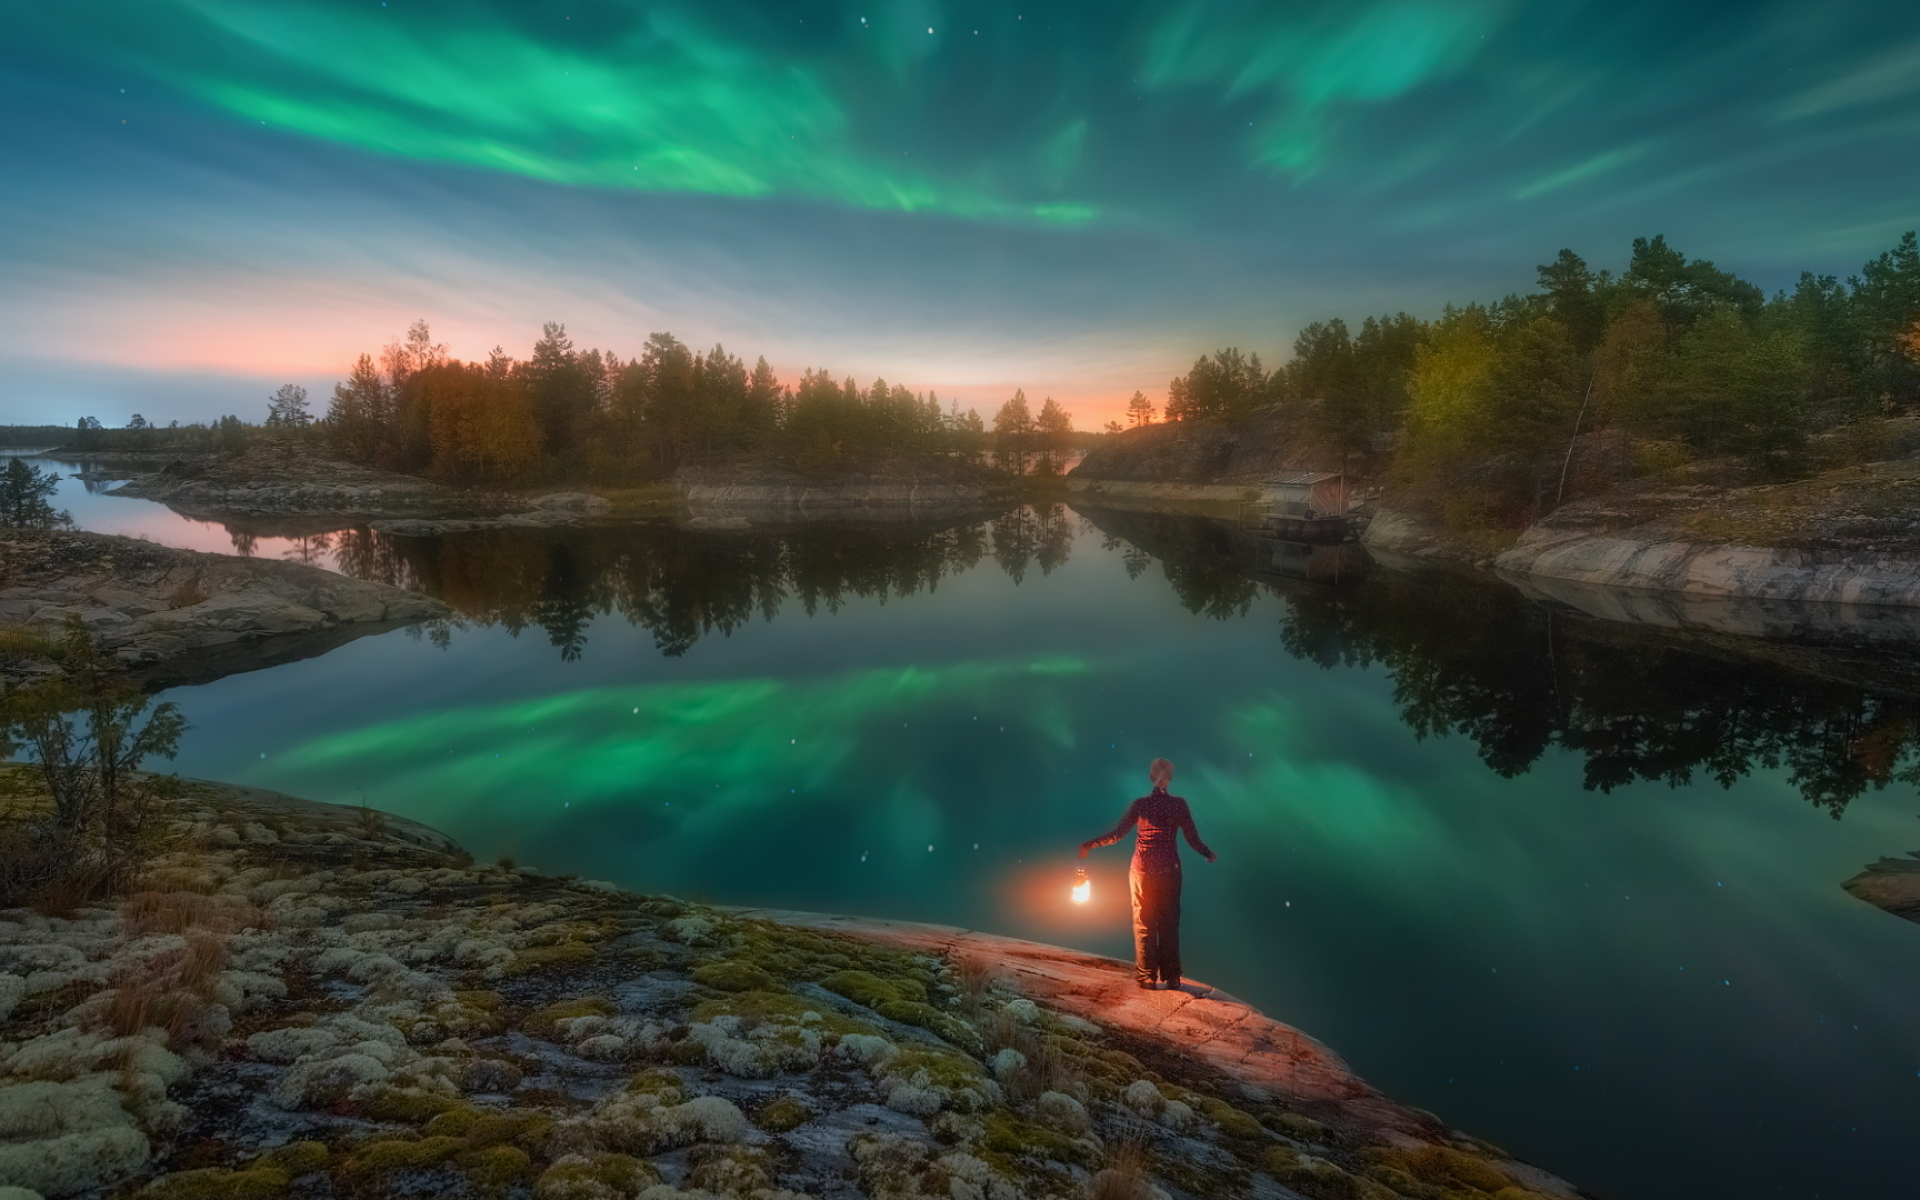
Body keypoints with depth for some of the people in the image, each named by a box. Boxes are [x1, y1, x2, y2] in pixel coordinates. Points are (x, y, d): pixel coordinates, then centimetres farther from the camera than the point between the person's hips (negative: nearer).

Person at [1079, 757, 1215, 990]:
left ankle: (1147, 976, 11)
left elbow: (1117, 834, -11)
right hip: (1170, 871, 1)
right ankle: (1170, 977, 15)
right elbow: (1193, 838, -1)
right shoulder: (1179, 804, -5)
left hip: (1143, 870, -1)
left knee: (1144, 924, 9)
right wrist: (1208, 853, 19)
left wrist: (1089, 845, -2)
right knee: (1169, 923, 12)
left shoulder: (1140, 804, -8)